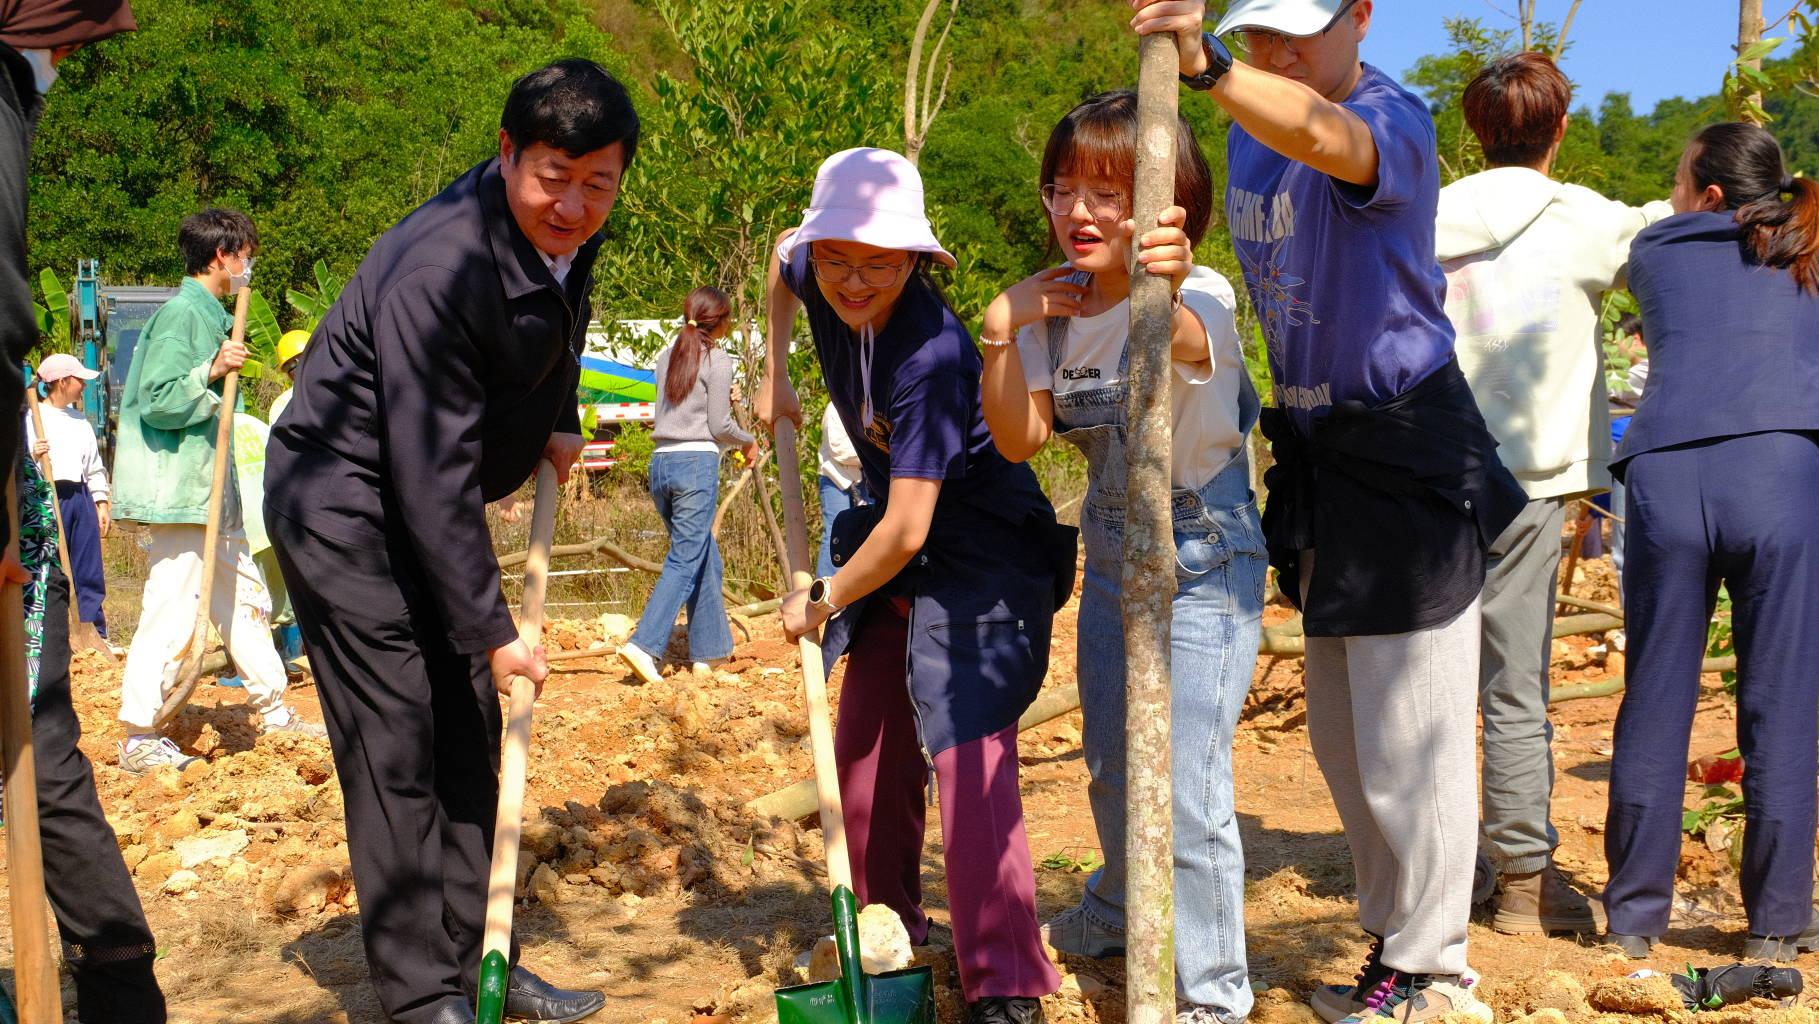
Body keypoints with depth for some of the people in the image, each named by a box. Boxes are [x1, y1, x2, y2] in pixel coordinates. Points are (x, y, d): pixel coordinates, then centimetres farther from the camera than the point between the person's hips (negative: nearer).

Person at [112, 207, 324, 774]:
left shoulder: (210, 316, 17)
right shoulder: (181, 314, -13)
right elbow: (156, 403, -19)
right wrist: (210, 372, -27)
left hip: (210, 492, 10)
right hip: (178, 492, -10)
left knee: (246, 596, 15)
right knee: (170, 612, -8)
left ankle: (274, 711, 24)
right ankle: (139, 738, -2)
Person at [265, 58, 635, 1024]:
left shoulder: (569, 234, -5)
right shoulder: (437, 269, -31)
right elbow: (431, 473, -29)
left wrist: (558, 423, 7)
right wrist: (492, 629, -25)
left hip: (429, 500, 9)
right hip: (342, 498, -9)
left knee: (469, 728, 10)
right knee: (394, 742, -9)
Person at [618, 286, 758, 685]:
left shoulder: (667, 358, 16)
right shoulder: (718, 360, -3)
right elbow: (719, 426, -4)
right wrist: (749, 441, 13)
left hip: (661, 462, 7)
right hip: (697, 462, -7)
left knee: (706, 559, 14)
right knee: (685, 559, -6)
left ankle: (709, 651, 15)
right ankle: (644, 644, -18)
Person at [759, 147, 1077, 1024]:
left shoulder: (931, 355, -32)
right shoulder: (818, 278, -10)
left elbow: (907, 531, -30)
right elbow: (782, 259, 19)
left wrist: (822, 600, -13)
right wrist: (774, 376, 13)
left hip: (982, 555, -8)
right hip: (898, 541, 8)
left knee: (965, 753, -19)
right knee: (866, 743, 13)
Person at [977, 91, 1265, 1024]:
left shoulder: (1199, 296, -23)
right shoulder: (1054, 305, -3)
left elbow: (1187, 345, -48)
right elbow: (1019, 439, -5)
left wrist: (1166, 291, -70)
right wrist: (1001, 334, -18)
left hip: (1204, 567, -7)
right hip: (1110, 557, 7)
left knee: (1187, 787, -10)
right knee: (1109, 767, 22)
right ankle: (1118, 912, 49)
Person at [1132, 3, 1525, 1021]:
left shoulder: (1394, 117, -19)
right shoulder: (1251, 127, 7)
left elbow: (1325, 138, -44)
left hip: (1408, 451, -9)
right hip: (1321, 455, 9)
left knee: (1411, 740, -4)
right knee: (1342, 738, 17)